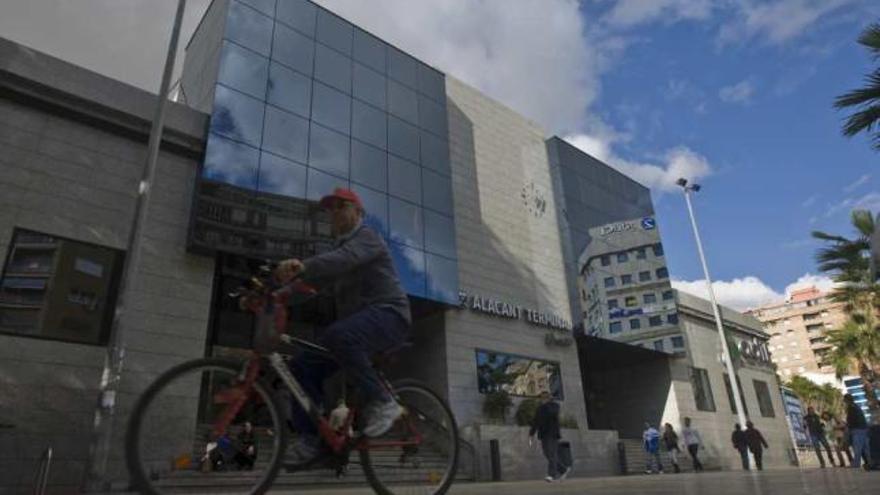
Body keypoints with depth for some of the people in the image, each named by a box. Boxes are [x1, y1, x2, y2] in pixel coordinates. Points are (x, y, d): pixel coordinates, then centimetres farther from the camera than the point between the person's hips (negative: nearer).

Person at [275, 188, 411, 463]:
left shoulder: (367, 237, -4)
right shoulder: (338, 248, 25)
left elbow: (345, 259, -27)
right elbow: (314, 283, 15)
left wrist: (302, 266, -43)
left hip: (387, 313, -8)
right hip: (356, 321, 8)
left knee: (339, 335, -38)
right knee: (302, 366, -6)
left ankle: (382, 402, -24)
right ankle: (310, 438, -1)